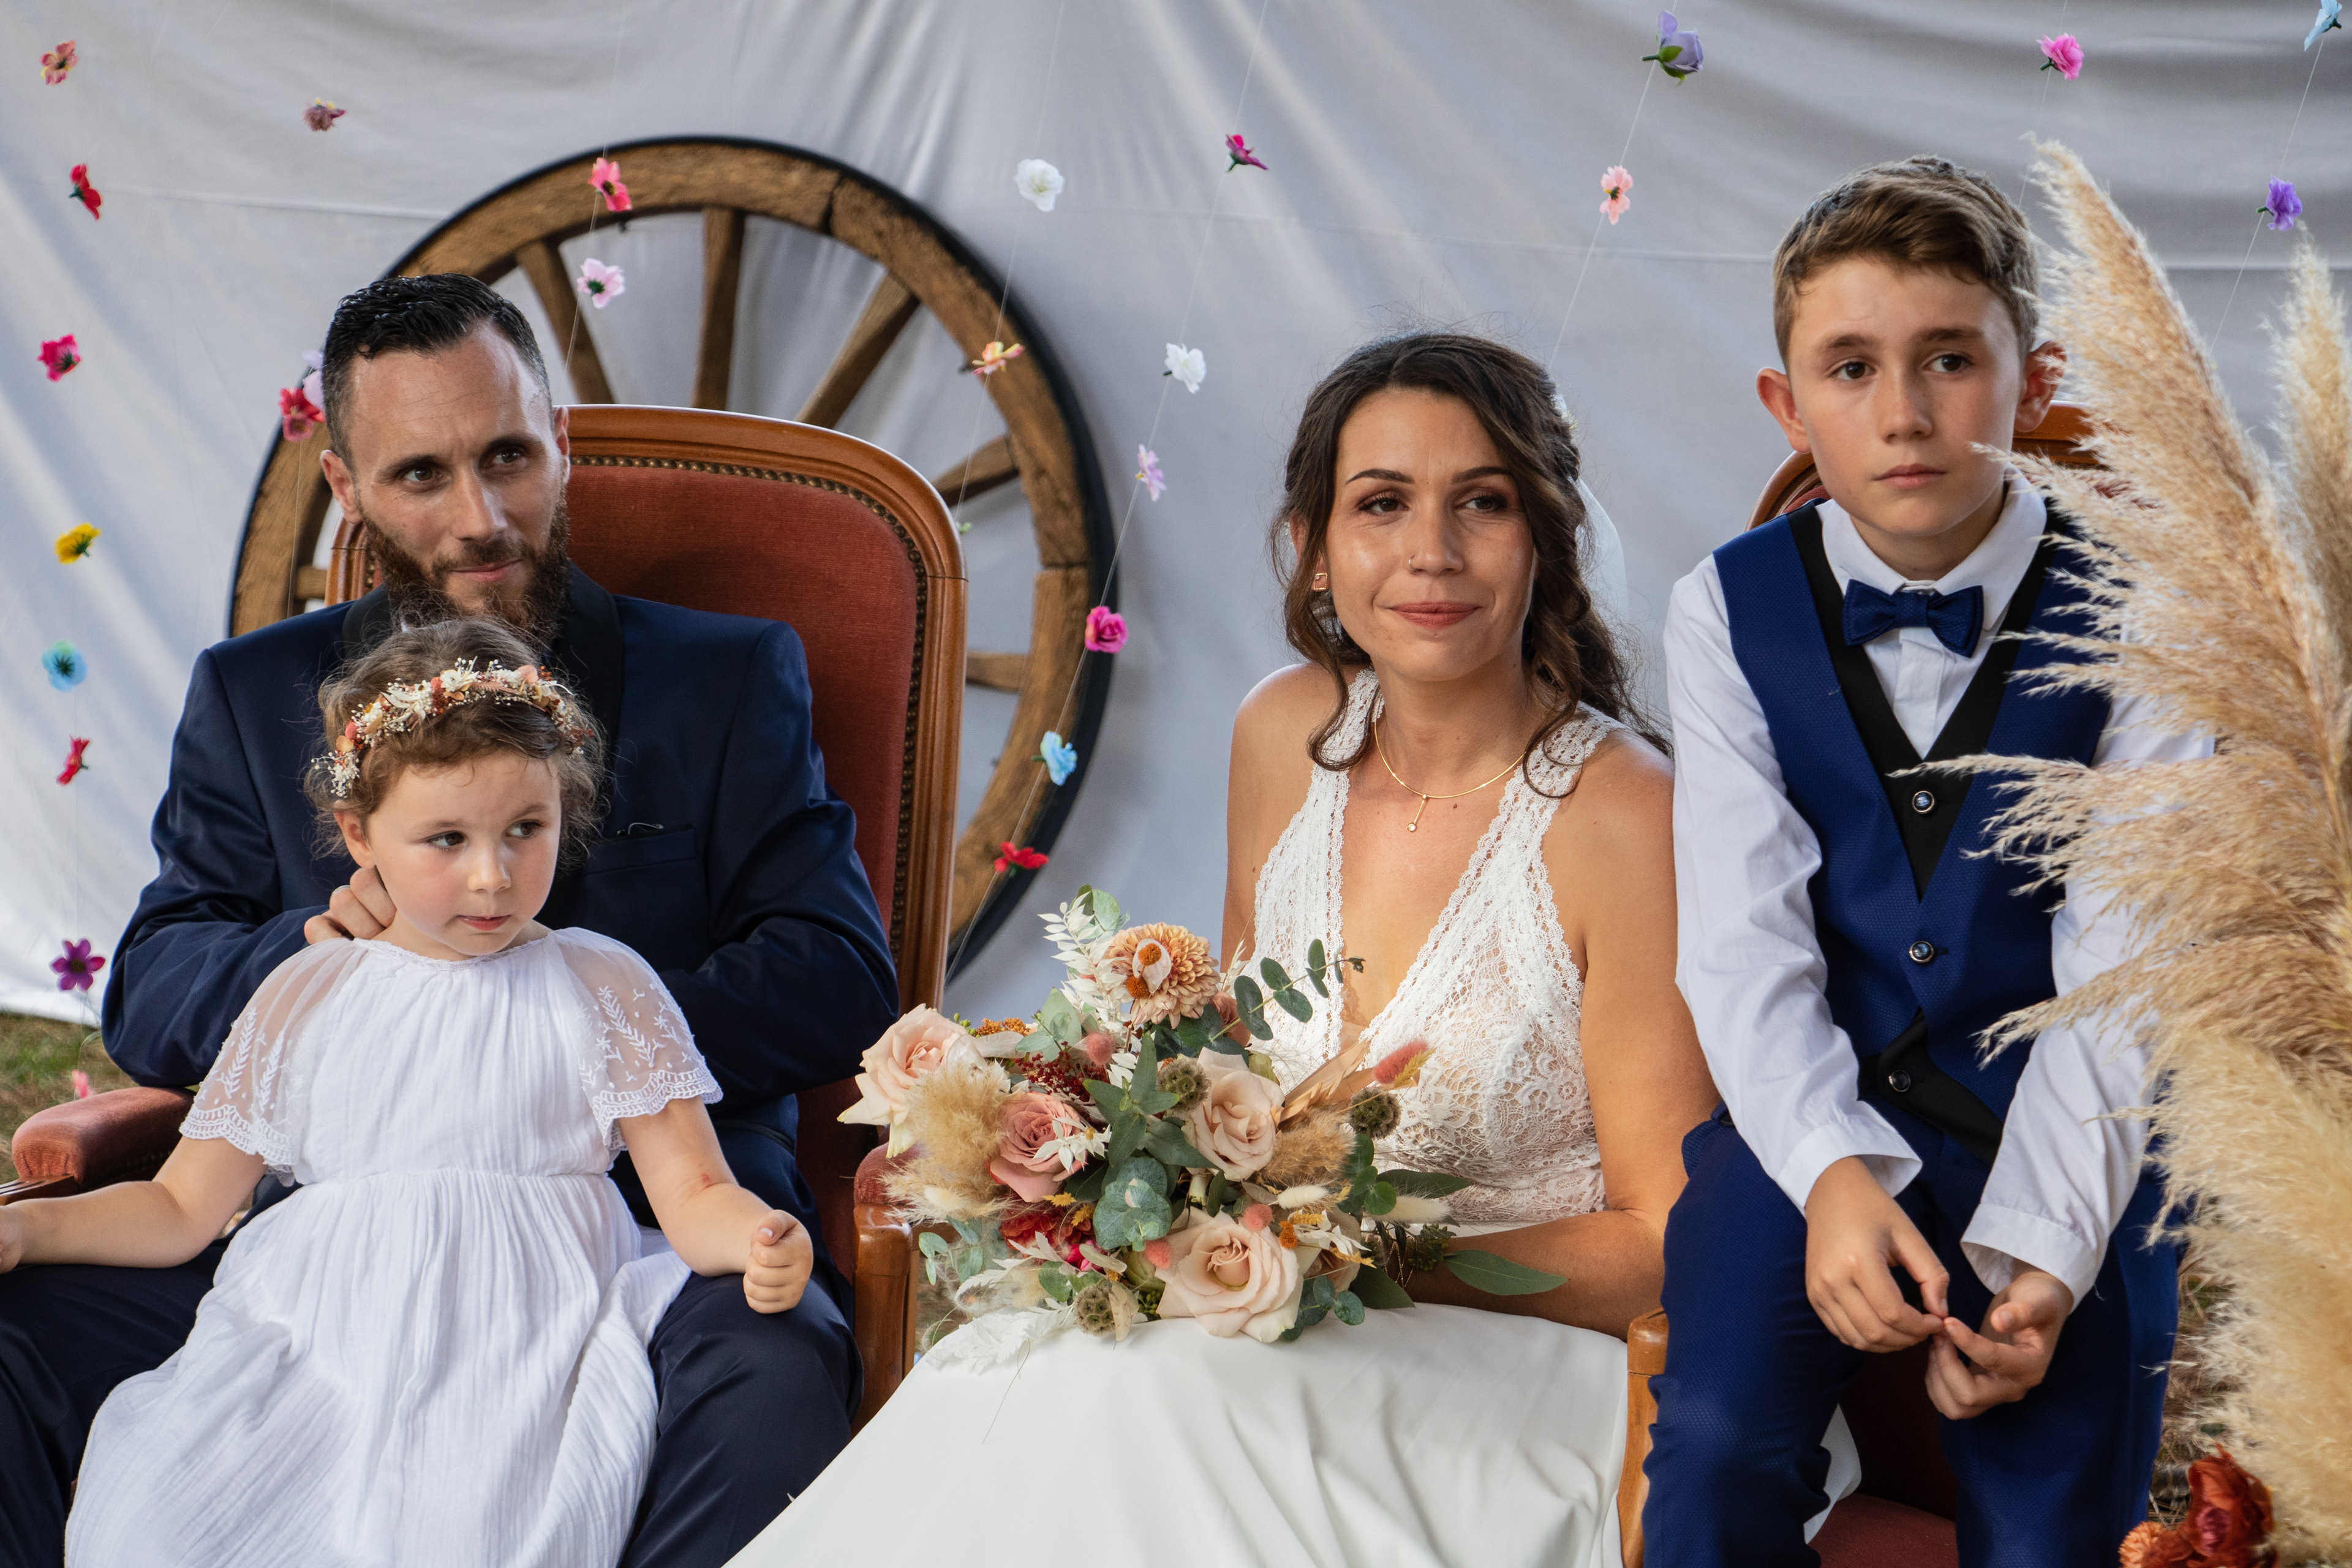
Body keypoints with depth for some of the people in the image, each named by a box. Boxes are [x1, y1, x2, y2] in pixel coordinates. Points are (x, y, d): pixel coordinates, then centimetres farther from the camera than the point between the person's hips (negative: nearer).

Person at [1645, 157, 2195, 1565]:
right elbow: (1743, 939, -8)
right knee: (1718, 1449, -21)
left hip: (2065, 1122, -1)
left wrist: (2040, 1249, -22)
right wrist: (1833, 1172, -25)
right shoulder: (1731, 609, -2)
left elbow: (2118, 970, -10)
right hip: (1814, 1107, 1)